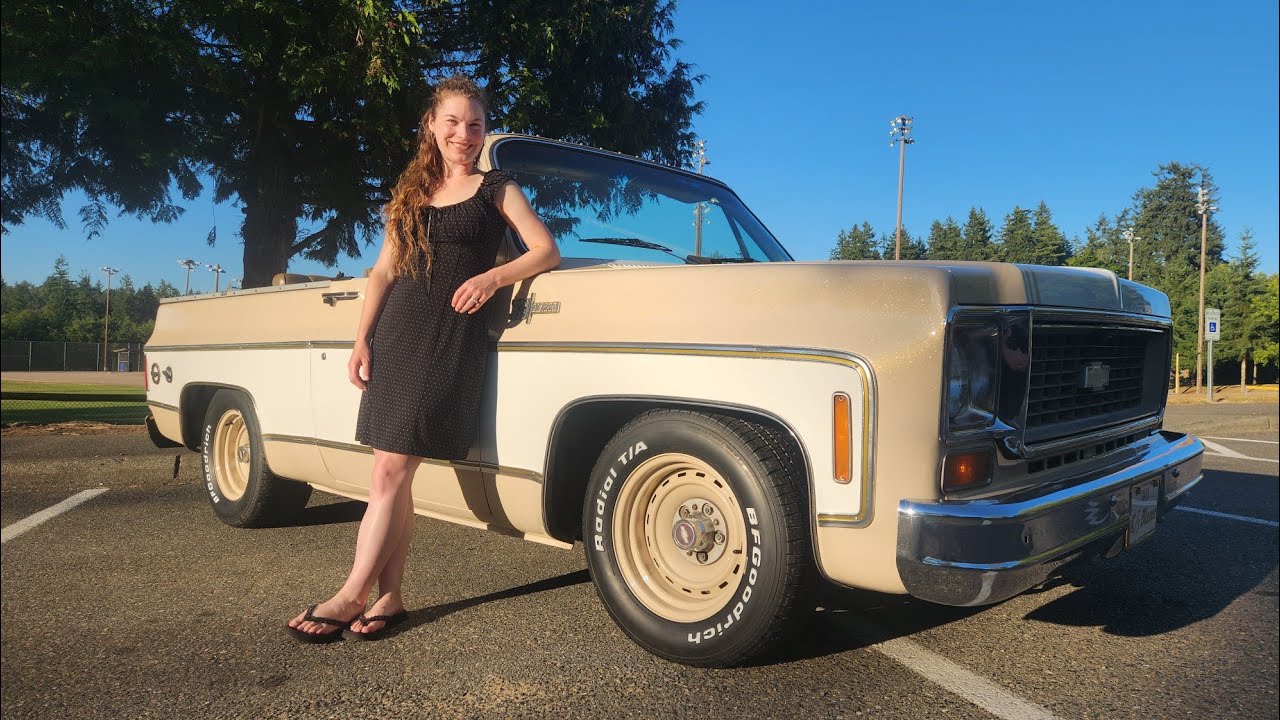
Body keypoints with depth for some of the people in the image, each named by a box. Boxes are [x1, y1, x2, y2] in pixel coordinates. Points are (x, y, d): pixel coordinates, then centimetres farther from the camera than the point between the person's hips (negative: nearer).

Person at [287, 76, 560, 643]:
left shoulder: (497, 189, 9)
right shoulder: (411, 192, 19)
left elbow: (547, 252, -1)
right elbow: (384, 272, 15)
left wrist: (493, 277, -18)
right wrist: (361, 339, 4)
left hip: (453, 338, -4)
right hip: (396, 332, 4)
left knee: (392, 472, -8)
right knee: (391, 475, 2)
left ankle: (352, 595, 1)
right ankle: (389, 596, 10)